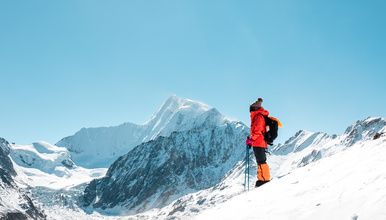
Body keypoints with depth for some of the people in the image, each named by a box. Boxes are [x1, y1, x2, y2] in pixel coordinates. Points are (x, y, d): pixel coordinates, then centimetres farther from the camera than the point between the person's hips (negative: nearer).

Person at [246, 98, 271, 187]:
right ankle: (262, 179, 16)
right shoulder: (259, 116, 21)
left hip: (258, 143, -10)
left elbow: (258, 130, -20)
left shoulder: (258, 116, -10)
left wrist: (251, 139, -19)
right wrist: (251, 140, 21)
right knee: (261, 161, 12)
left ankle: (265, 179, -8)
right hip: (261, 143, 10)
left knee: (261, 161, -9)